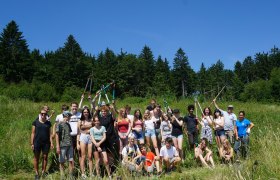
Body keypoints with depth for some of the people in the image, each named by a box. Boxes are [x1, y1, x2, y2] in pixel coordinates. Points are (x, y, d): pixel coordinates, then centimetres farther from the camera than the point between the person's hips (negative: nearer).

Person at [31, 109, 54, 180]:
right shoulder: (35, 122, 1)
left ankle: (43, 172, 16)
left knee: (45, 157, 5)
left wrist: (51, 143, 0)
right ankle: (36, 173, 11)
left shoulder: (48, 123, 6)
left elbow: (50, 134, 8)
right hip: (37, 142, -2)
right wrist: (32, 143, -4)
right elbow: (33, 133, 1)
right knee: (36, 158, 3)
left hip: (46, 143, 2)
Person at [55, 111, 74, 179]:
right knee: (62, 162, 4)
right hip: (62, 145, -6)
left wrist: (72, 145, 15)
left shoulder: (68, 124, 16)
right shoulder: (59, 124, -4)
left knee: (71, 161, 2)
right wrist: (58, 147, -13)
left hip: (70, 145, 6)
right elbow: (57, 135, -7)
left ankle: (71, 176, 11)